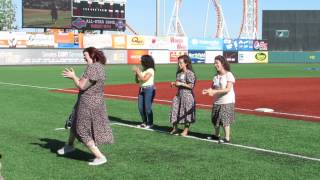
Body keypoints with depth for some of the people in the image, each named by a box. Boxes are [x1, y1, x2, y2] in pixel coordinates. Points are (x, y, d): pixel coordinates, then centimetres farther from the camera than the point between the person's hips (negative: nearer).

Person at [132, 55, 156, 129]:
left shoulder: (150, 70, -8)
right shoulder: (142, 70, 12)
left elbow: (144, 79, -19)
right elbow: (137, 81, 14)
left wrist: (138, 71, -14)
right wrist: (136, 73, 0)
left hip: (149, 89, -8)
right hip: (142, 89, 8)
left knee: (147, 107, -7)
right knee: (140, 107, 7)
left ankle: (150, 123, 4)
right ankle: (144, 122, 19)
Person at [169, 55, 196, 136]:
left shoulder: (190, 73, -13)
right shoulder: (178, 73, 10)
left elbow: (191, 86, -16)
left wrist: (181, 84, -20)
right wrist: (174, 84, 1)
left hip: (187, 95, -7)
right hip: (179, 94, 7)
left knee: (187, 113, 1)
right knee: (175, 110, 6)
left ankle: (186, 130, 12)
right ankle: (175, 128, 20)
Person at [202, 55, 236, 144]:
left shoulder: (229, 75, -13)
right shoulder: (216, 76, 8)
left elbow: (228, 89, -21)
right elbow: (213, 88, 9)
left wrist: (215, 91, -28)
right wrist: (208, 91, -15)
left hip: (227, 102, -7)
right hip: (217, 101, 7)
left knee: (225, 120, -7)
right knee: (215, 119, 15)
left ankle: (227, 138, 1)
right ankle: (216, 135, 33)